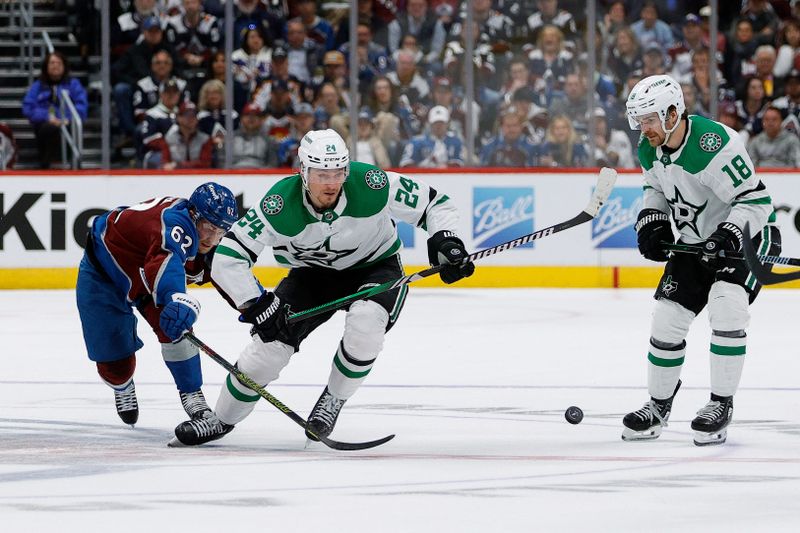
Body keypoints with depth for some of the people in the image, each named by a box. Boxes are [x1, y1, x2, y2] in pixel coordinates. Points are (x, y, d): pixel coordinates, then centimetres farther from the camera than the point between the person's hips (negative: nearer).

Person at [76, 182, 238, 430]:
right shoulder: (177, 223, -45)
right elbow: (166, 258, -67)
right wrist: (177, 298, -84)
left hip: (145, 276, 6)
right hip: (102, 272, -6)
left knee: (173, 327, -21)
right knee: (112, 354, -2)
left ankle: (191, 393, -5)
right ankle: (122, 387, 35)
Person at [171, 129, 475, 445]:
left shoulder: (371, 185, -29)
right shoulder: (282, 204, -29)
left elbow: (434, 204, -15)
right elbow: (227, 258, -27)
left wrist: (444, 241, -31)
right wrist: (256, 304, -35)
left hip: (376, 267, -1)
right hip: (313, 273, 1)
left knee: (366, 324, -33)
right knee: (272, 340, -11)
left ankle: (333, 400, -6)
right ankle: (221, 419, 13)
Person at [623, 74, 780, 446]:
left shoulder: (714, 144, -31)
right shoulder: (650, 149, -6)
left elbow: (756, 200, -28)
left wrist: (728, 237, -39)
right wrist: (651, 223, -2)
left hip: (746, 237, -8)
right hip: (696, 241, 8)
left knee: (726, 307, -26)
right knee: (668, 316, 3)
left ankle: (721, 405, -16)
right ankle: (658, 406, 20)